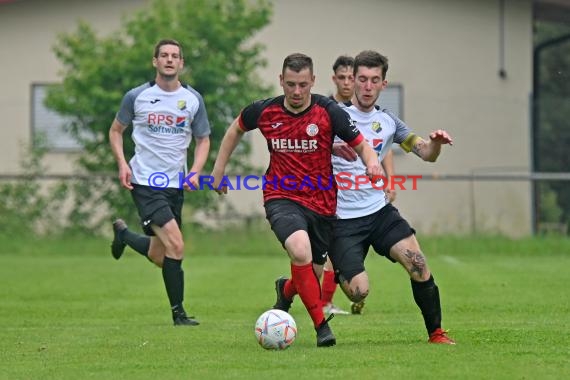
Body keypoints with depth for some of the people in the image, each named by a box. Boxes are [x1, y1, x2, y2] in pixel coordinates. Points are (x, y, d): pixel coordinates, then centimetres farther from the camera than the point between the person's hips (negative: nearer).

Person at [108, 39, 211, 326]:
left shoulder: (193, 99, 3)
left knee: (158, 256, 12)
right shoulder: (137, 96, -3)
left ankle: (122, 233, 43)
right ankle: (178, 313, -7)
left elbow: (203, 140, 13)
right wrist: (122, 164, -6)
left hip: (176, 184, 5)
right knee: (176, 246, -19)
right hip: (145, 182, -5)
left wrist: (195, 171, -4)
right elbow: (116, 131, 9)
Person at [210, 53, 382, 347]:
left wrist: (372, 162, -28)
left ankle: (286, 289, 49)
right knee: (301, 251, -30)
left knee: (313, 274, 9)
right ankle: (321, 326, -20)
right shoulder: (264, 111, -4)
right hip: (281, 198, -1)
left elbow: (361, 145, -6)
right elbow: (236, 128, 17)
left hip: (321, 202, 1)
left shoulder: (329, 112, -9)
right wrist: (219, 169, 17)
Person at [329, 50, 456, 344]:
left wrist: (436, 142, -16)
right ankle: (334, 273, 21)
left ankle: (436, 333, -3)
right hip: (342, 219, -4)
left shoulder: (388, 122, 9)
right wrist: (331, 147, -27)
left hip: (379, 212, 4)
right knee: (358, 292, -14)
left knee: (417, 264, -18)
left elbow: (427, 154, 7)